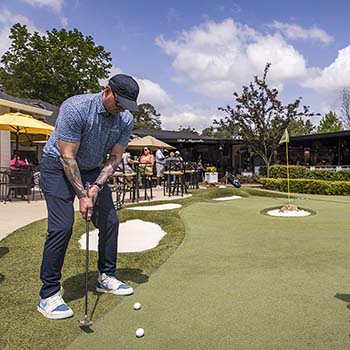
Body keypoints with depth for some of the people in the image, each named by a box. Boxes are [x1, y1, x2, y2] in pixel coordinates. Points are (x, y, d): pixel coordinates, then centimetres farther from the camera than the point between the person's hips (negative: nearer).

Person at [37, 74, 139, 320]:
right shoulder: (75, 108, -27)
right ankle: (49, 295, -3)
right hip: (58, 166, -6)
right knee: (62, 226, -15)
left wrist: (97, 186, -19)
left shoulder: (126, 120, -10)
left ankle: (106, 277, 20)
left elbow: (115, 157, -5)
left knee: (110, 221, 2)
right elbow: (67, 157, -25)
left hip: (93, 170, 6)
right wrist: (82, 195, -24)